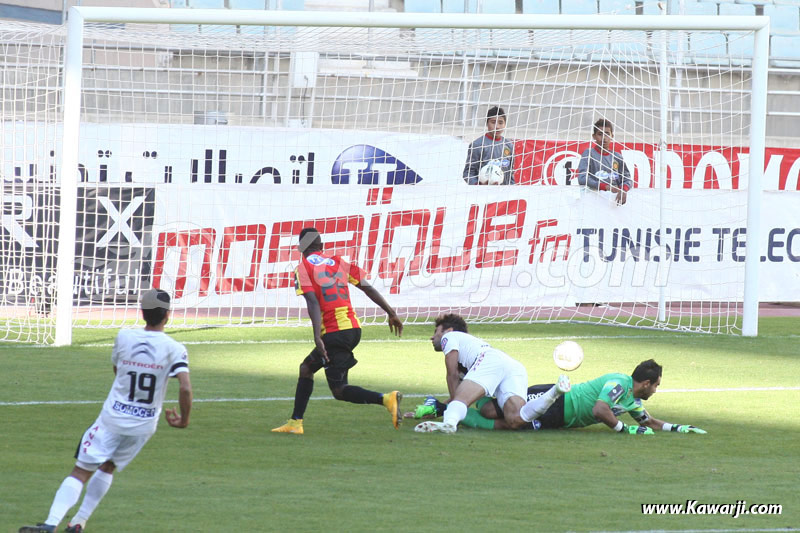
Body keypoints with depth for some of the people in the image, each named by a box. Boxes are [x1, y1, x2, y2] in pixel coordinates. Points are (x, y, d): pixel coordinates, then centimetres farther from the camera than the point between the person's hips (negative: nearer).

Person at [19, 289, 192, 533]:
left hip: (112, 418, -1)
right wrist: (184, 419, -4)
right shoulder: (174, 349, -9)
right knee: (108, 467, 23)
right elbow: (185, 388, -20)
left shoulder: (124, 337, -4)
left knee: (81, 471, -3)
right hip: (145, 424, 1)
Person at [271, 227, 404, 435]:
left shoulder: (302, 269, -2)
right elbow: (368, 288, 11)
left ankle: (386, 399, -27)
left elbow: (313, 303, -16)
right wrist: (391, 313, 17)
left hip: (334, 332, -7)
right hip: (353, 328, 7)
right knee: (306, 367, 22)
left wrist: (317, 338, -23)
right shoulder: (337, 262, 14)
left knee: (339, 390, -6)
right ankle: (295, 422, 24)